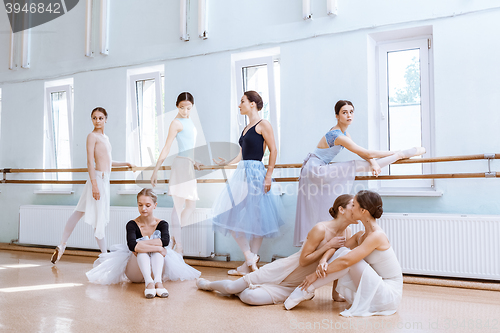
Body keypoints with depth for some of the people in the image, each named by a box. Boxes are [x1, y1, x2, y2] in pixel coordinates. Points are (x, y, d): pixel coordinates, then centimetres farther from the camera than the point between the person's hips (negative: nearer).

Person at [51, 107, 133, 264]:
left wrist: (125, 163, 36)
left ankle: (62, 246, 20)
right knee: (99, 217, -2)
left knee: (80, 212, 12)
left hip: (104, 179, 9)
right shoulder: (92, 136, -8)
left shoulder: (105, 137, 18)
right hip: (98, 178, -9)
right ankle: (104, 253, 5)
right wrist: (94, 184, -22)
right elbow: (90, 162, -16)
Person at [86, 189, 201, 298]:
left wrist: (140, 244, -28)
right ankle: (149, 282, -49)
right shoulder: (132, 225, -7)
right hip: (134, 273, -1)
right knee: (141, 250, -29)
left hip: (154, 268, 1)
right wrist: (158, 248, -34)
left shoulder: (162, 224, -2)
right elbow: (132, 245, -29)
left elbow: (165, 241, -26)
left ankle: (158, 281, -46)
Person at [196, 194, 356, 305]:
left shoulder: (347, 233, -4)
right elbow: (303, 260, -20)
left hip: (295, 286, 4)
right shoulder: (320, 229, -23)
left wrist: (335, 292, -7)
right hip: (282, 272, -4)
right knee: (232, 287, -3)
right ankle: (207, 284, 31)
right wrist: (328, 246, -22)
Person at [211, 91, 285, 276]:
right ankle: (249, 257, 10)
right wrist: (227, 163, 11)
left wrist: (268, 175, -15)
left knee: (256, 219, -3)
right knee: (233, 215, 4)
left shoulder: (263, 124, -5)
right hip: (242, 173, 8)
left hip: (256, 173, -8)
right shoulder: (246, 128, 18)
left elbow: (273, 150, -10)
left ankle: (249, 264, 6)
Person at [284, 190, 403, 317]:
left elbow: (345, 261, -25)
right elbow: (335, 251, 3)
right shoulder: (361, 235, 8)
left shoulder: (377, 236, -20)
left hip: (390, 295, -8)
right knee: (342, 251, -5)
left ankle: (307, 290, -13)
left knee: (346, 254, -20)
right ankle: (307, 290, -5)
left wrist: (316, 274, -19)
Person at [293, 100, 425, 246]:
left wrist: (373, 162, -19)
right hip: (315, 170, -10)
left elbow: (363, 153, 3)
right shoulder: (338, 136, -23)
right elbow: (366, 153, -20)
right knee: (358, 166, -14)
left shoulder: (344, 133, 9)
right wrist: (396, 153, -13)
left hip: (316, 170, 10)